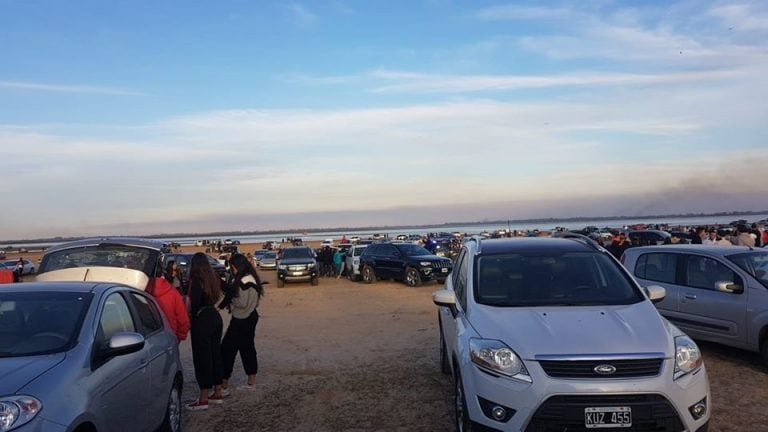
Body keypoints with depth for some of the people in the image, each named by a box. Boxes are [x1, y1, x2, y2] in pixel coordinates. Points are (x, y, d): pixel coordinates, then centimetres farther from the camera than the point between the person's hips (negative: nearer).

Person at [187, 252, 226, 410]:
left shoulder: (197, 280, -14)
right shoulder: (212, 277, 7)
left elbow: (194, 303, -16)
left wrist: (191, 321, -4)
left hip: (202, 320, -8)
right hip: (215, 317, 8)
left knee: (202, 357, -2)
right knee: (215, 354, 15)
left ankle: (204, 399, 2)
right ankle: (217, 393, 25)